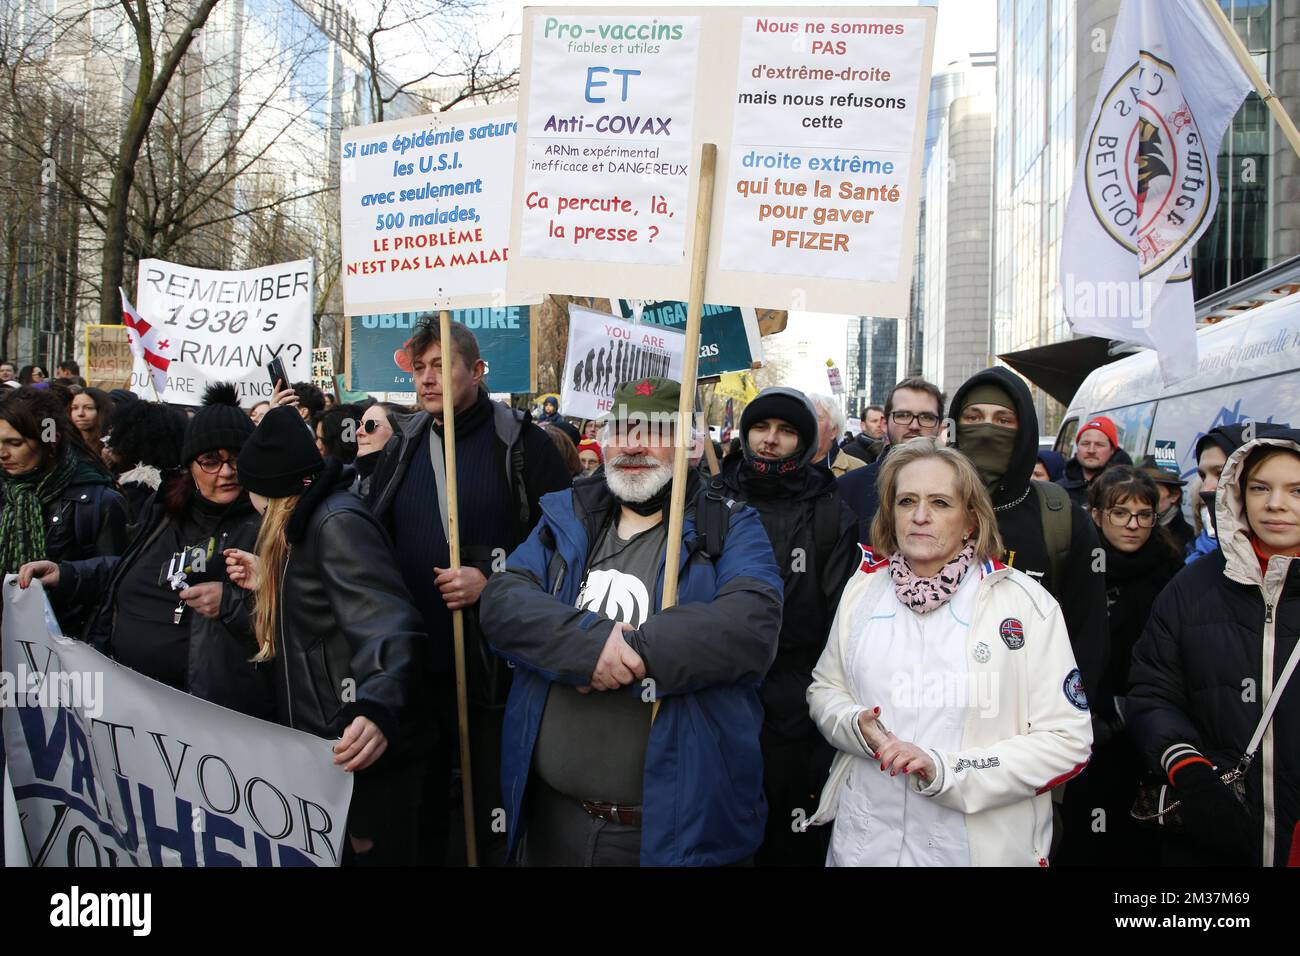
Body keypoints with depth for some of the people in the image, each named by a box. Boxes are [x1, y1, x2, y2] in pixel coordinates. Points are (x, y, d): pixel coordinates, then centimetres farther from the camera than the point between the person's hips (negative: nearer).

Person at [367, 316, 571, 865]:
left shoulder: (523, 445, -7)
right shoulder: (403, 446, 9)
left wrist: (491, 578, -18)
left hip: (497, 667, -4)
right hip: (414, 662, 5)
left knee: (497, 811, 9)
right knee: (419, 805, 18)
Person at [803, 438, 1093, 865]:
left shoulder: (1026, 603, -9)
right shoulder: (863, 589, 0)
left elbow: (1066, 741, -12)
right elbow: (825, 689, 10)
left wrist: (945, 770, -21)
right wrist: (858, 726, -12)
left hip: (979, 845, -2)